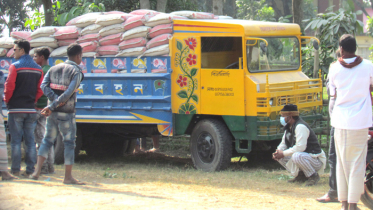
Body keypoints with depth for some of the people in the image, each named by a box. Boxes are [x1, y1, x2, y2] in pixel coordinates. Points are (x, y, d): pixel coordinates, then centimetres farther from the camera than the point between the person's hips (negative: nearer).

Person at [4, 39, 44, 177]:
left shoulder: (15, 67, -8)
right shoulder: (38, 69, 9)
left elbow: (9, 87, -12)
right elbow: (40, 90, 6)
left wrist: (6, 100, 3)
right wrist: (32, 101, 13)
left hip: (16, 109, -4)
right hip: (31, 110, 5)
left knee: (16, 140, 0)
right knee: (30, 141, 6)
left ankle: (15, 170, -1)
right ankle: (30, 170, 5)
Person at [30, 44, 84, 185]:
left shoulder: (54, 69, 11)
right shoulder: (76, 72, -8)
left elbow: (44, 86, -4)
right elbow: (69, 93, -19)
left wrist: (55, 99, -12)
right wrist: (51, 107, -17)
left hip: (53, 113, 5)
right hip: (67, 113, -5)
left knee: (47, 140, 14)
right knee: (69, 143, 3)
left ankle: (37, 171, 4)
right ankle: (68, 177, 4)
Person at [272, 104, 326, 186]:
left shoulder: (300, 126, -22)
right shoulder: (289, 128, 9)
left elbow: (300, 147, -31)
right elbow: (283, 144, 16)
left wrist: (283, 153, -24)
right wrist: (278, 152, -6)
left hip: (316, 160, -10)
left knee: (296, 156, -38)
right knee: (279, 157, 3)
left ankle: (313, 176, -15)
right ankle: (301, 175, 9)